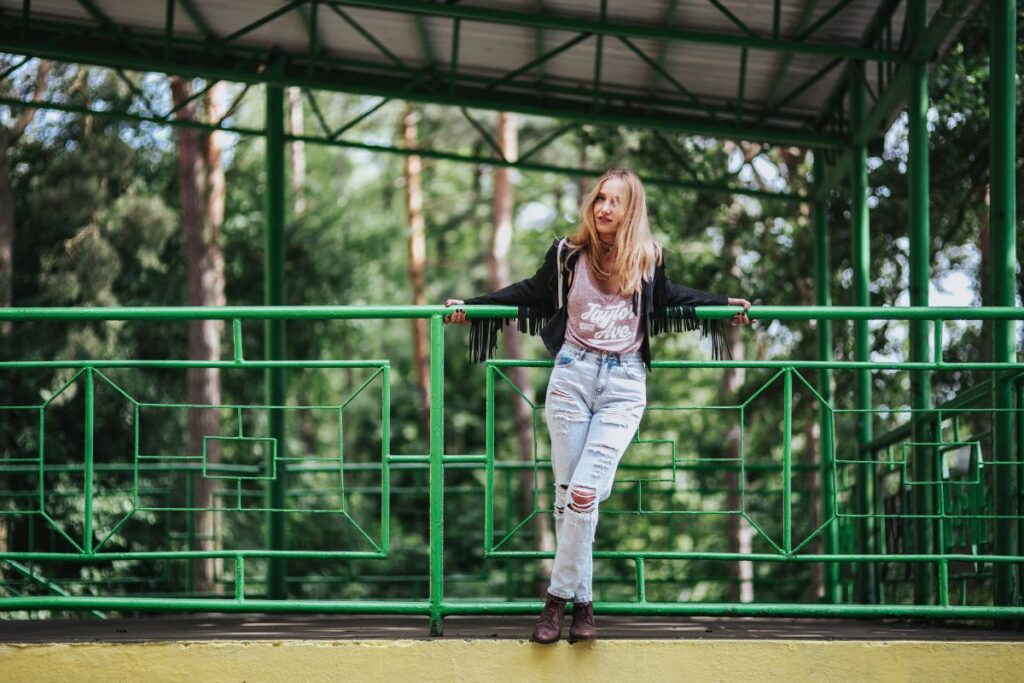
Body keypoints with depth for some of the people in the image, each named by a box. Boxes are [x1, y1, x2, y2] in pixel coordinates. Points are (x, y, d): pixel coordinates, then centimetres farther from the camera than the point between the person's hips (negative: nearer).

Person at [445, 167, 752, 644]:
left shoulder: (648, 260, 4)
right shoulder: (568, 255, 3)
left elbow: (667, 300, 25)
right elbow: (532, 293, 18)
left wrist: (723, 305, 25)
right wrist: (472, 306, 14)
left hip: (624, 383, -1)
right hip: (573, 376, 1)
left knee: (584, 491, -15)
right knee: (566, 492, -1)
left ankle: (559, 597, -5)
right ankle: (582, 602, 8)